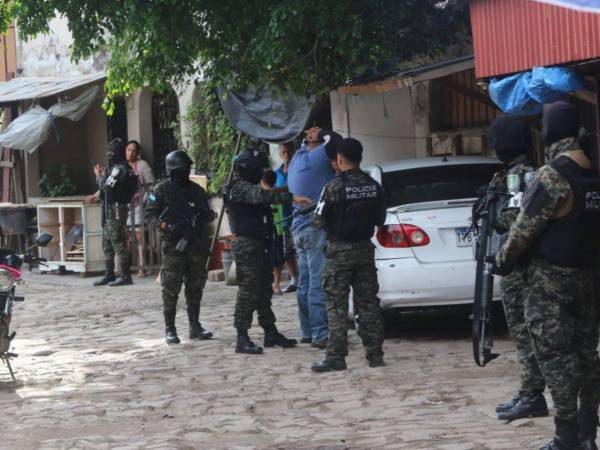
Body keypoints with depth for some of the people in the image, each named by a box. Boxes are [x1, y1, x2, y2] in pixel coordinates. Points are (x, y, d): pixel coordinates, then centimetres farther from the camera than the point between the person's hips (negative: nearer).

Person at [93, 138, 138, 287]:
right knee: (107, 244, 15)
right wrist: (103, 176, 9)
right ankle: (109, 274, 20)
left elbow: (106, 187, -22)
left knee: (119, 243, -8)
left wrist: (99, 176, -6)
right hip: (110, 211, 11)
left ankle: (125, 276, -6)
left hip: (116, 210, -11)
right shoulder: (124, 168, 16)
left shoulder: (120, 169, -16)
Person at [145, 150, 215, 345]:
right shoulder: (161, 190, 0)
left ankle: (195, 327, 17)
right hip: (173, 246, -5)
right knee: (171, 288, -4)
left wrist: (204, 216, -3)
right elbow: (150, 214, -2)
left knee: (195, 288, 9)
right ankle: (170, 330, 1)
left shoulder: (196, 190, 14)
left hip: (197, 246, 5)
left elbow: (208, 214, 21)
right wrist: (167, 226, -17)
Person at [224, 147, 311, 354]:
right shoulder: (239, 187, -13)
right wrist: (292, 198, -36)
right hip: (246, 244, -10)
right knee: (248, 290, -11)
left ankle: (270, 332, 20)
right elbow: (261, 195, -29)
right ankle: (242, 339, -11)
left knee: (264, 290, 13)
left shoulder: (249, 187, 21)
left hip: (258, 245, 10)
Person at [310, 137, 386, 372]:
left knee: (336, 304, -3)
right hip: (365, 248, 5)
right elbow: (380, 220, 11)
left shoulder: (334, 187, -14)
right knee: (368, 302, 10)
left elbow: (318, 221, -11)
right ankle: (375, 354, 11)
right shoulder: (374, 186, 3)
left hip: (339, 250, -5)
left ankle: (336, 357, -6)